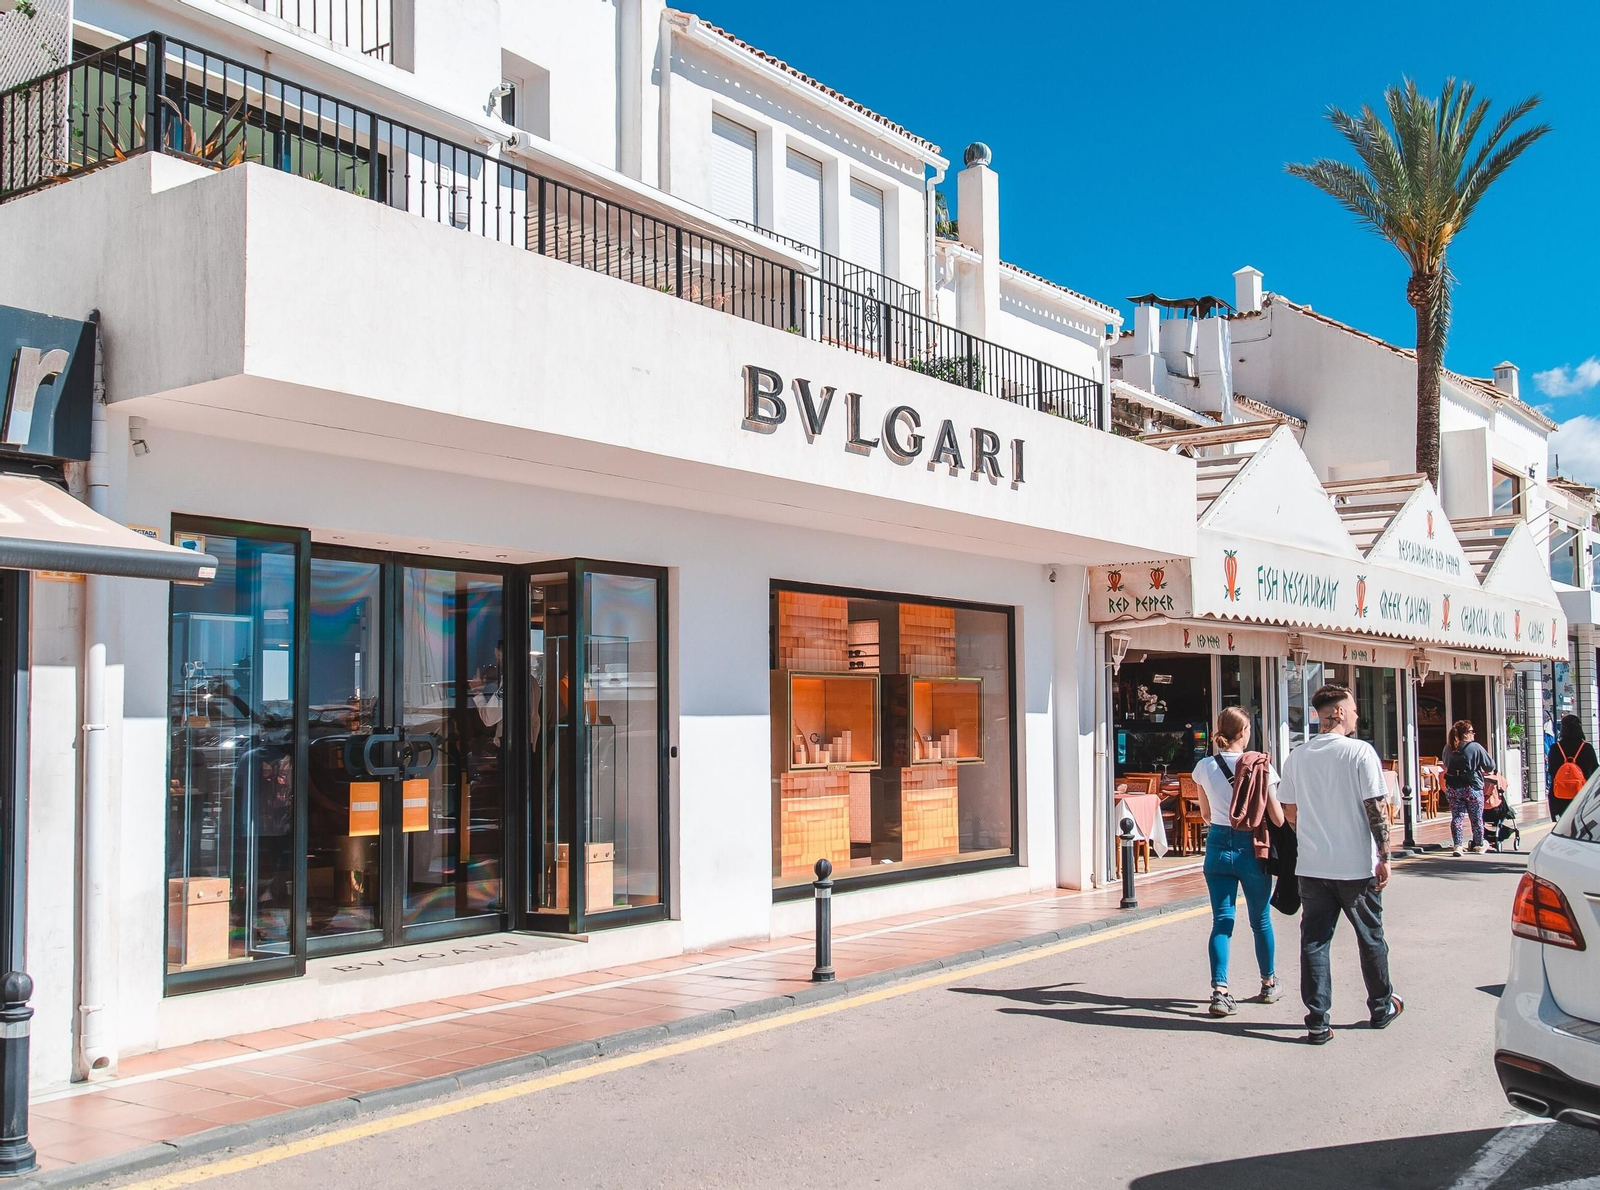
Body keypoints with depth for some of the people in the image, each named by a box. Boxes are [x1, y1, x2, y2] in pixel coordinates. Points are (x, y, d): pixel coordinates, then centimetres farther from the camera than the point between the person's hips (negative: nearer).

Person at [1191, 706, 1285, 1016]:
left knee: (1222, 920, 5)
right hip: (1251, 848, -2)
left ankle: (1219, 990, -8)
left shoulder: (1204, 767, 0)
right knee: (1261, 919, 15)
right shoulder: (1260, 766, -10)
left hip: (1218, 847, 2)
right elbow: (1277, 817, -9)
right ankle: (1269, 984, 31)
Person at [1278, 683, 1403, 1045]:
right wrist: (1384, 856, -6)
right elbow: (1375, 808, -12)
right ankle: (1381, 1007, 31)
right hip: (1357, 866, -3)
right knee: (1370, 937, 15)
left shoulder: (1297, 757, 3)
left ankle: (1317, 1022, 1)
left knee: (1314, 940, 5)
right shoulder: (1360, 752, -10)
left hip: (1312, 866, 3)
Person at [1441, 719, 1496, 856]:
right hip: (1472, 787, -3)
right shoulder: (1476, 747, -11)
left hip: (1453, 787, 3)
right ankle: (1479, 845, 24)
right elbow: (1490, 766, -6)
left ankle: (1457, 846, -1)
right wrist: (1480, 769, 14)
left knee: (1457, 817, 6)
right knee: (1477, 818, 12)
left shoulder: (1448, 748, 2)